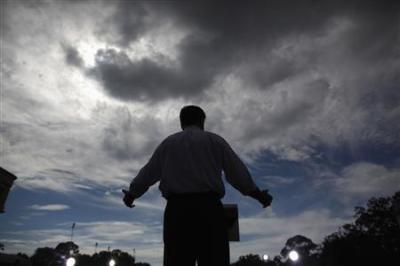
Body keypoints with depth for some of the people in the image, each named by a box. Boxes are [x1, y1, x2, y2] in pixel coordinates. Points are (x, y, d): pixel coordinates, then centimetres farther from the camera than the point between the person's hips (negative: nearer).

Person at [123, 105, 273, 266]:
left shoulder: (168, 143, 17)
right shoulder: (215, 140, 12)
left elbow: (147, 173, 18)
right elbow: (237, 172, 9)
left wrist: (131, 194, 33)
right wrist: (258, 194, 20)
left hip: (177, 208, 2)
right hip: (208, 207, -1)